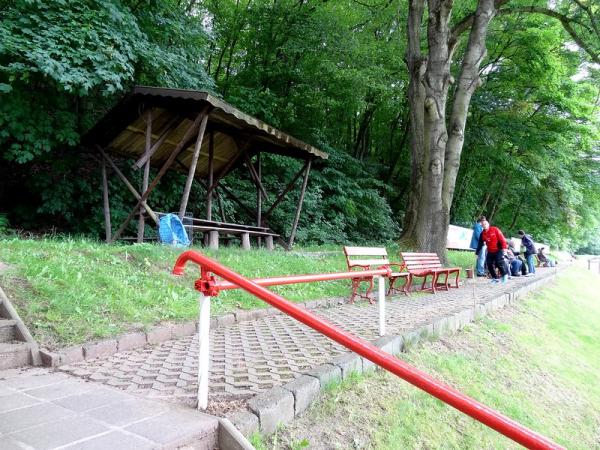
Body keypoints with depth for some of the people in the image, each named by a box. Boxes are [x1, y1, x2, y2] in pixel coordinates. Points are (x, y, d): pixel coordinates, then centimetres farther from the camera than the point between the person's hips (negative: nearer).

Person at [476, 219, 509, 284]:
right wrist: (477, 252, 11)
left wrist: (504, 247, -21)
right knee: (490, 265, -1)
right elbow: (480, 244, 12)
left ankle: (505, 275, 8)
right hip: (490, 252, 5)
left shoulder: (495, 230, -8)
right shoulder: (482, 234, 6)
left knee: (499, 263, -14)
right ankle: (495, 278, 11)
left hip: (498, 250, -5)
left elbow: (502, 238, -13)